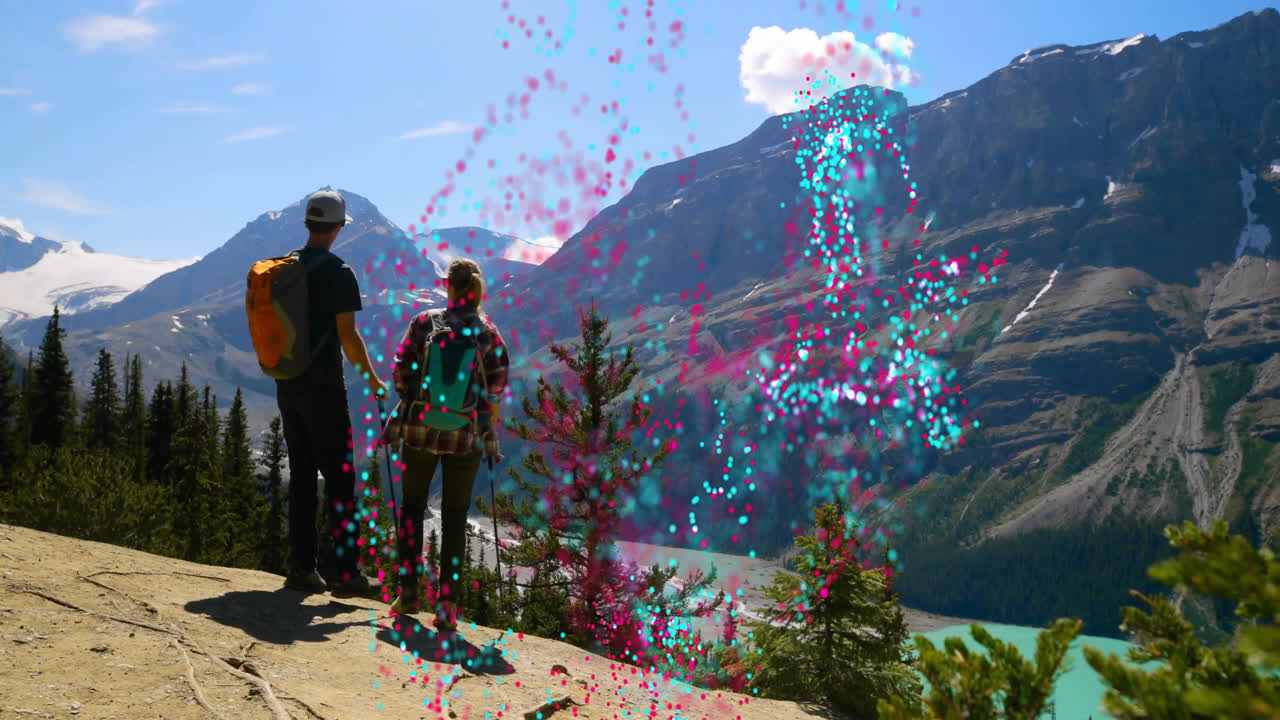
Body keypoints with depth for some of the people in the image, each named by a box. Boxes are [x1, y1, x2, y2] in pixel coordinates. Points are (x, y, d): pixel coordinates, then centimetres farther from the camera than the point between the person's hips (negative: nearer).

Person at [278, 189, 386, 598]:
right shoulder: (338, 273, -12)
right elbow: (348, 336, -14)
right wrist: (372, 380, -4)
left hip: (287, 385, 7)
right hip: (323, 387, -7)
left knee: (301, 475, 11)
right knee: (340, 477, -2)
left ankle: (301, 567, 12)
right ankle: (343, 571, -3)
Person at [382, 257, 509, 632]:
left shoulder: (424, 323, -3)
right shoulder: (488, 333, -3)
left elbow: (400, 373, 0)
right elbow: (496, 390, -1)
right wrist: (491, 436, 10)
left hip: (420, 429, 0)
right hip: (466, 436, 0)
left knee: (412, 506, 18)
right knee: (455, 517, 7)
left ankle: (409, 590, 16)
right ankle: (446, 606, 6)